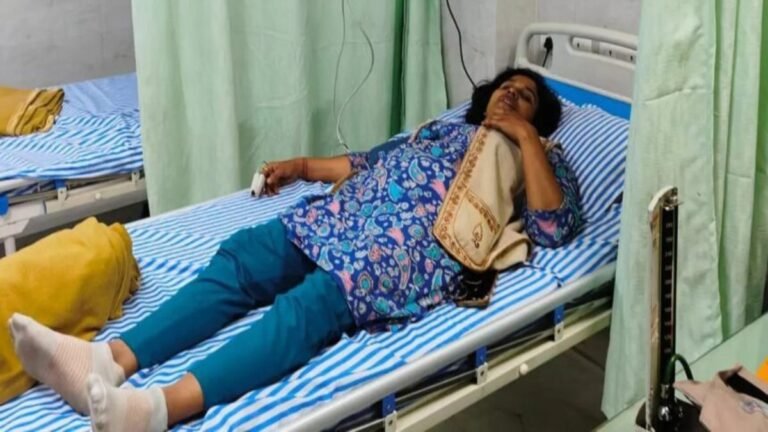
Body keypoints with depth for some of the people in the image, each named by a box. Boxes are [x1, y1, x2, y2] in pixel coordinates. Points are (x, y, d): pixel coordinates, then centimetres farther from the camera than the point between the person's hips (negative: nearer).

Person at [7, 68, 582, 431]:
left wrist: (525, 137, 0)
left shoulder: (536, 157, 20)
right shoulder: (446, 129, 36)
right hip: (351, 213, 7)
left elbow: (553, 227, 0)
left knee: (312, 303, -34)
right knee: (241, 256, -18)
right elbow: (372, 162, 36)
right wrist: (303, 166, 25)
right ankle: (110, 361, -33)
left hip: (417, 242, -6)